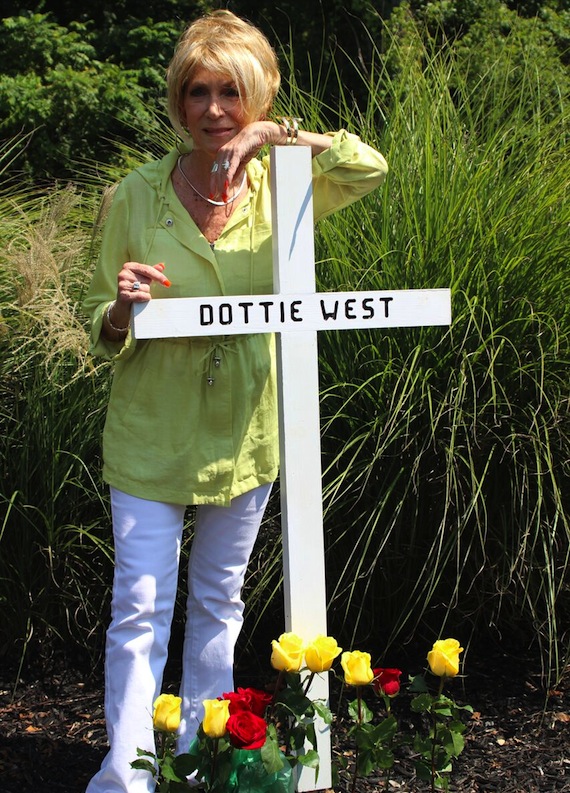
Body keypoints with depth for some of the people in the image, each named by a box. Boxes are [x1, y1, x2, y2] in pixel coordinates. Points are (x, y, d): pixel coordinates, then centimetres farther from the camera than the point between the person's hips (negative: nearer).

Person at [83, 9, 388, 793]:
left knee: (218, 601, 17)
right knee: (141, 606, -3)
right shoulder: (136, 196, -9)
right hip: (151, 434, -2)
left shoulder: (279, 185, -4)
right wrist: (121, 311, -27)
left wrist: (282, 135, -27)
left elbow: (370, 169, -19)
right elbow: (102, 330, -4)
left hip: (246, 431, 3)